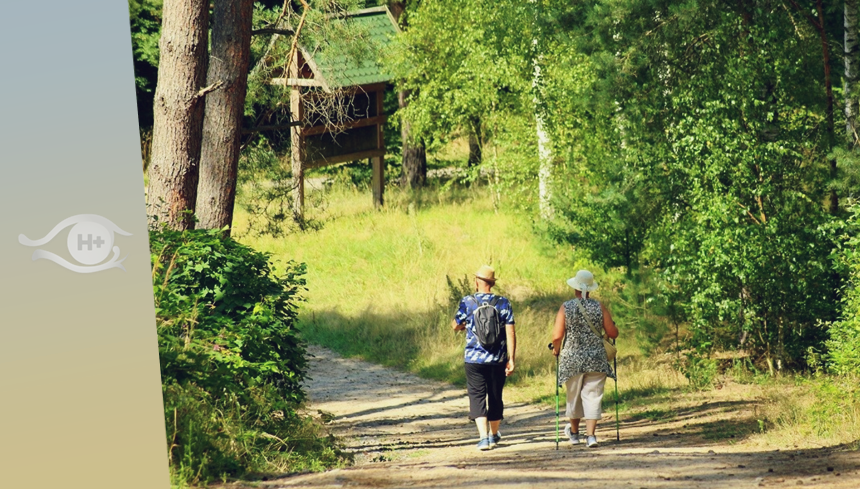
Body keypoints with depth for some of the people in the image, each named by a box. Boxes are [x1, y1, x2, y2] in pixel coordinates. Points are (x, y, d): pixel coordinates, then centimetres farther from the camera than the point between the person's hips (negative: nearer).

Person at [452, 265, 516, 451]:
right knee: (495, 396, 16)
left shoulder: (468, 302, -6)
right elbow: (510, 333, -6)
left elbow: (456, 326, 7)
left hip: (474, 359, -2)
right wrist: (511, 359, -2)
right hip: (497, 359, 2)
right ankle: (494, 435, 31)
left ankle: (484, 437, -13)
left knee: (477, 396, 1)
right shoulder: (503, 303, -3)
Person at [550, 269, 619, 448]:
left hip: (572, 359, 0)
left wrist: (556, 349, 10)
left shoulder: (566, 308, -5)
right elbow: (613, 333, -1)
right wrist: (612, 326, 22)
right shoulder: (599, 307, -2)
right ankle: (590, 435, -7)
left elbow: (557, 336, -10)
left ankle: (574, 432, 33)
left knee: (574, 396, 16)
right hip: (596, 359, 0)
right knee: (593, 396, 3)